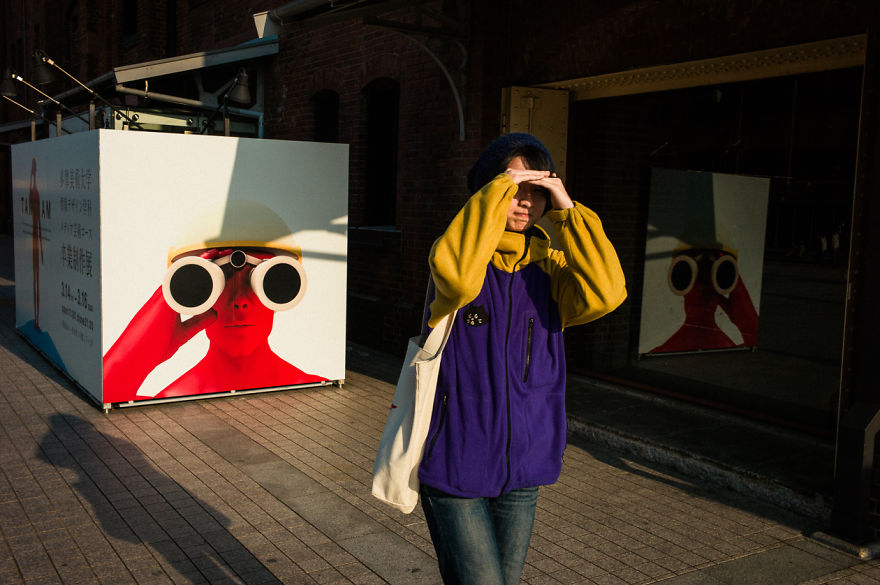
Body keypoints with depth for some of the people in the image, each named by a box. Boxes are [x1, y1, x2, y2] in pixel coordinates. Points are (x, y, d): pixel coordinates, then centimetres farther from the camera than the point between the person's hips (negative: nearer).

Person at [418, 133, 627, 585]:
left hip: (521, 470, 5)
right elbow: (457, 275, -34)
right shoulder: (456, 253, -8)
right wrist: (497, 191, -26)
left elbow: (605, 293, -16)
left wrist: (568, 211, -16)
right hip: (455, 467, -4)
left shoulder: (549, 266, 4)